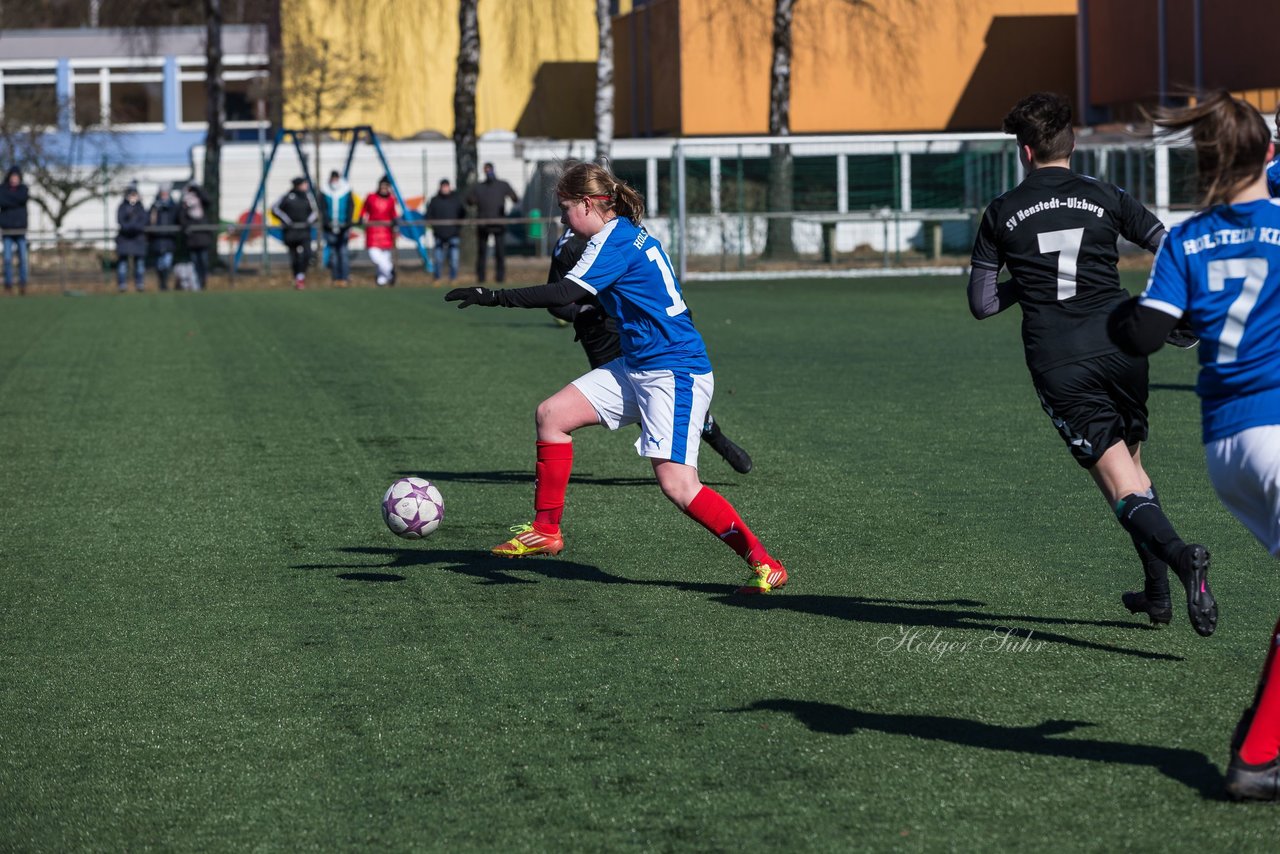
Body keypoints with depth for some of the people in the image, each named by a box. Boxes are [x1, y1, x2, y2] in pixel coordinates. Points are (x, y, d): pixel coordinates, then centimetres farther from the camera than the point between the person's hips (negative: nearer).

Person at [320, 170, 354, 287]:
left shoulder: (347, 192, 4)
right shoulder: (325, 193, 5)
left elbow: (351, 208, 4)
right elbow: (323, 209, 5)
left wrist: (347, 223, -6)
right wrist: (327, 222, -8)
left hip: (343, 226, -1)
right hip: (330, 228, 1)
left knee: (344, 252, -8)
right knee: (333, 252, 2)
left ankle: (344, 277, -7)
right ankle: (336, 278, 7)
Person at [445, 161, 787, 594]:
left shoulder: (614, 239, -16)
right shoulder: (631, 235, 12)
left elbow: (564, 293, -25)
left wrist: (493, 296, -23)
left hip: (674, 372, -10)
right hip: (637, 365, 10)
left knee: (677, 484, -17)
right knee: (552, 413, 7)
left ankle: (764, 564, -10)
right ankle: (545, 530, 16)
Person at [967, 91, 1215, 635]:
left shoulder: (1002, 213, 7)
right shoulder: (1105, 198, 8)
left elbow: (981, 303, 8)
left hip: (1058, 365, -2)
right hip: (1119, 347, 2)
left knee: (1122, 486, -5)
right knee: (1131, 461, 22)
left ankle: (1180, 555, -33)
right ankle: (1158, 594, 21)